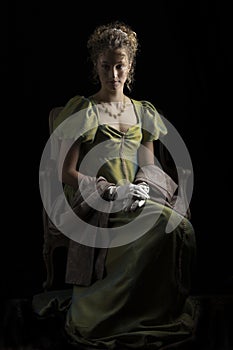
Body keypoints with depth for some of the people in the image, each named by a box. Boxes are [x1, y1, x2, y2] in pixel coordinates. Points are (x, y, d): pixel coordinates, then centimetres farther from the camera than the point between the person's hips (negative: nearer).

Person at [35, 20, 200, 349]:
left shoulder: (144, 113, 18)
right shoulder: (82, 110, 3)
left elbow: (149, 168, 14)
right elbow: (67, 173, -3)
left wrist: (142, 188, -10)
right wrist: (112, 191, -16)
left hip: (136, 198, 5)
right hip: (95, 206, -5)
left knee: (180, 227, -29)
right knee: (172, 227, -31)